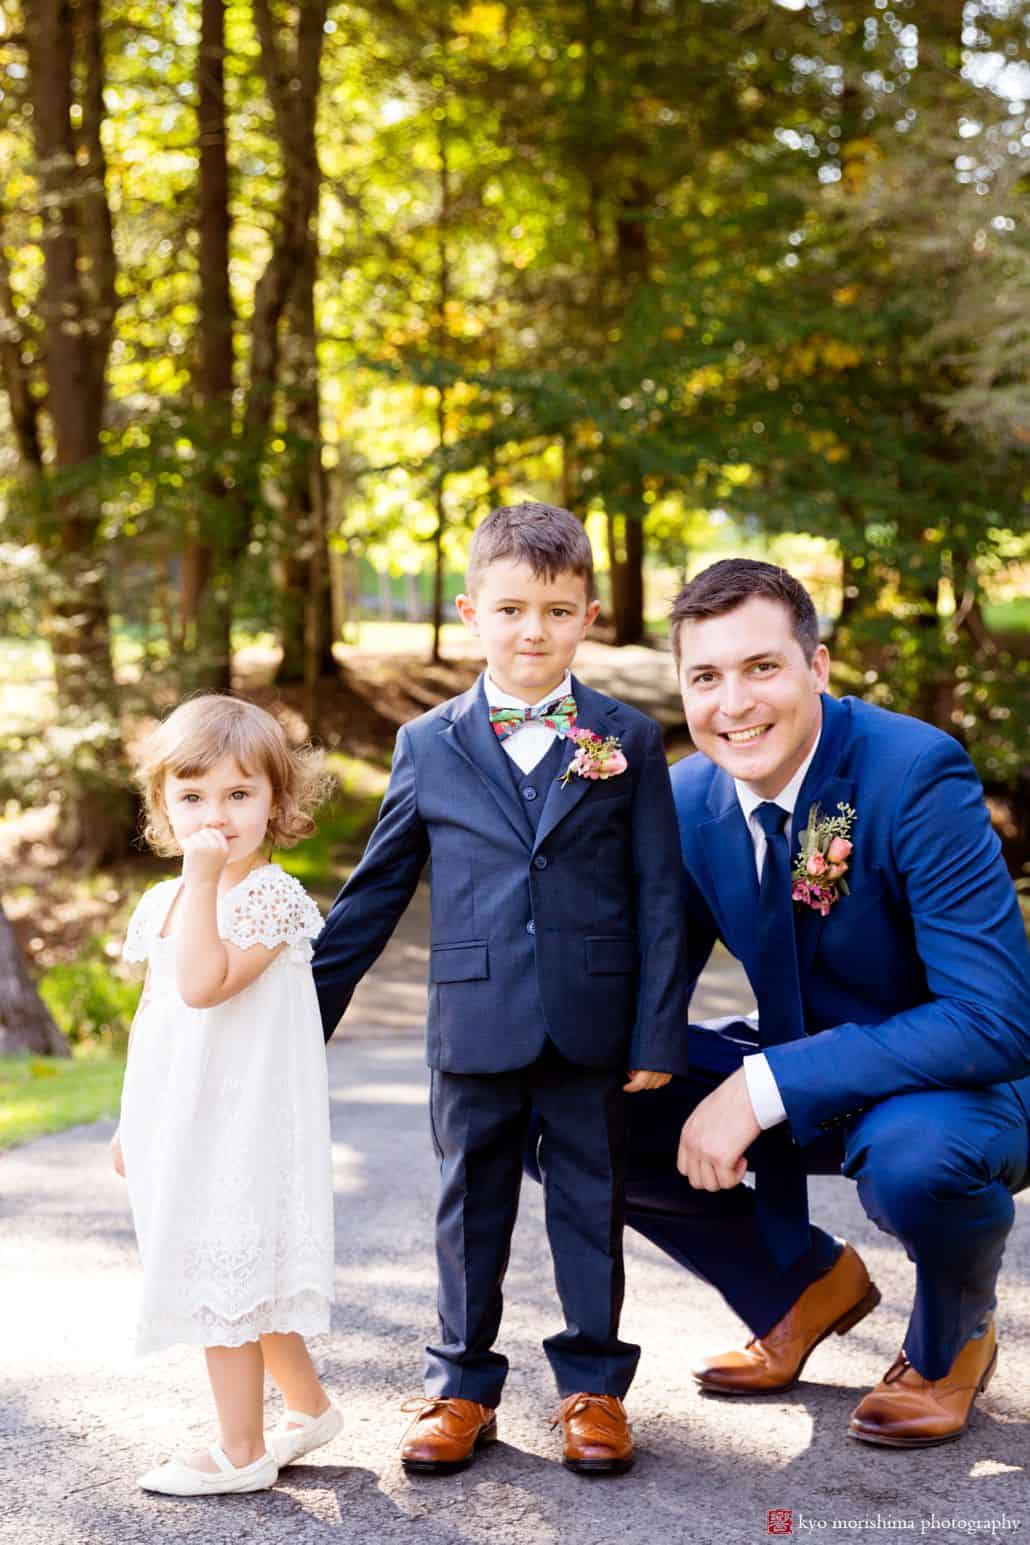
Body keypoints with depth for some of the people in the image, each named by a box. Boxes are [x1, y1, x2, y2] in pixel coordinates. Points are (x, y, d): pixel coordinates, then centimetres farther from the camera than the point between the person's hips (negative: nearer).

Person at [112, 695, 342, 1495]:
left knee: (223, 1278, -1)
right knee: (242, 1279, 17)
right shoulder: (162, 902, 8)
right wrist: (133, 1122, 18)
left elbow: (202, 984, -30)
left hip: (238, 1123, -8)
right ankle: (311, 1407, 34)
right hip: (179, 1125, 8)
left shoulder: (274, 899, -16)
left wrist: (205, 878, -29)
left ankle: (242, 1452, 12)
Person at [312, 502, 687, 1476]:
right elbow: (373, 894, 10)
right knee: (469, 1207, 10)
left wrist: (659, 1033, -4)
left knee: (589, 1204, 9)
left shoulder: (626, 741, 2)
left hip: (590, 1026, -1)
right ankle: (462, 1387, 24)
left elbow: (659, 898, 0)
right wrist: (306, 1010, 8)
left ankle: (593, 1386, 23)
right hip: (473, 1028, 1)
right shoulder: (429, 747, 4)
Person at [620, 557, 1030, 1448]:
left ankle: (951, 1342, -1)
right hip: (803, 1079, 6)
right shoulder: (689, 800, -7)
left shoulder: (918, 773, -25)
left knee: (910, 1153, -40)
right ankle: (809, 1283, 12)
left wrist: (768, 1084, -34)